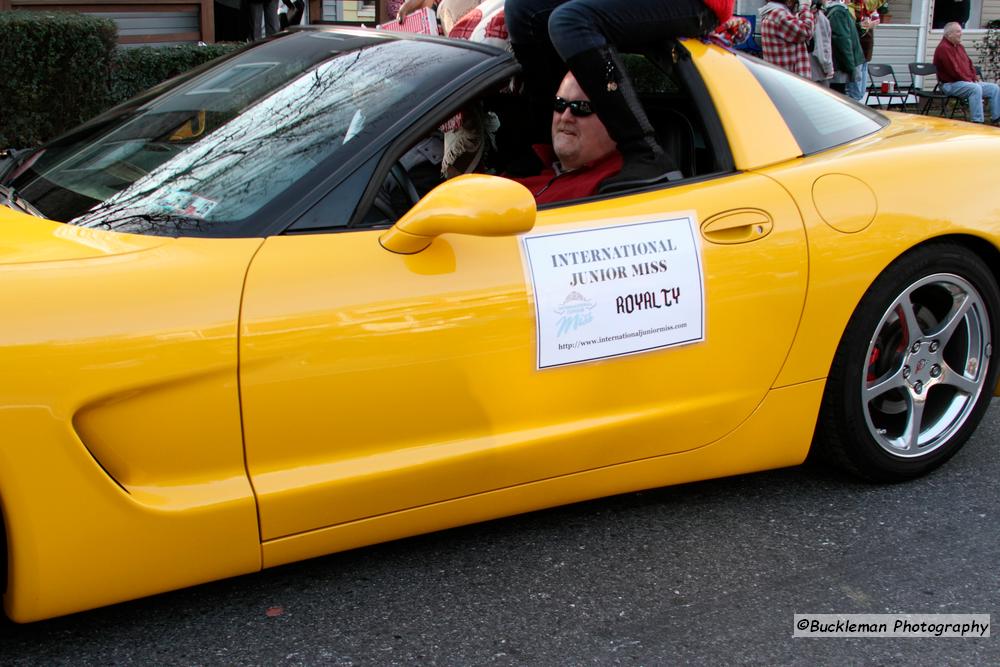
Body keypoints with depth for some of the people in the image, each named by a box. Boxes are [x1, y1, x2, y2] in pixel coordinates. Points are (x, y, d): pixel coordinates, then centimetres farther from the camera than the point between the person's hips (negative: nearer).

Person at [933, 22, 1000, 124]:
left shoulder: (959, 46, 17)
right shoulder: (943, 48, -14)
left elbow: (969, 64, 24)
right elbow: (953, 70, -20)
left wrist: (975, 77, 6)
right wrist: (968, 80, -14)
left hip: (967, 82, 10)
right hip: (951, 84, -10)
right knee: (976, 89, -35)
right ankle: (977, 122, -39)